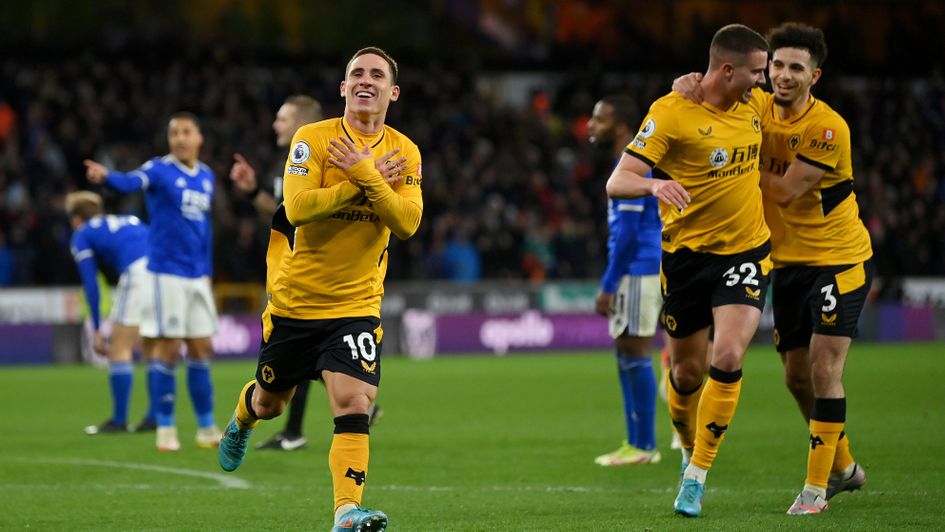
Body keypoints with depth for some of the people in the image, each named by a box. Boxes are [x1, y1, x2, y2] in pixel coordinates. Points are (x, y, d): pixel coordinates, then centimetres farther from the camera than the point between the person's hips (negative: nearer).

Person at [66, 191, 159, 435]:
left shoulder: (82, 235, 19)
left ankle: (119, 420, 5)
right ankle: (154, 417, 16)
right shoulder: (130, 220, 35)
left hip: (138, 271, -6)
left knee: (120, 348, 5)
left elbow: (91, 285, 10)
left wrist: (96, 330, 11)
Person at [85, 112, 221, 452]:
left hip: (198, 276, 5)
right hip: (167, 273, -5)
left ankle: (206, 428, 17)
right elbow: (132, 182, -28)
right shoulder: (160, 170, -7)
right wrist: (106, 177, -50)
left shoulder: (206, 177, 11)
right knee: (168, 350, -3)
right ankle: (166, 428, 5)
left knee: (201, 350, 8)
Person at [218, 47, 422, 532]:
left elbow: (407, 222, -12)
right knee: (269, 403, 17)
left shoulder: (404, 152, 1)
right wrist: (361, 184, -23)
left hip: (357, 305, 1)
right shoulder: (312, 139, -9)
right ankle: (240, 424, 53)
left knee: (353, 404, -19)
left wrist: (366, 175, -23)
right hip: (295, 302, 0)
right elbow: (296, 209, -22)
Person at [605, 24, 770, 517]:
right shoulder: (671, 112, -14)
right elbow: (617, 182, -20)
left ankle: (696, 477, -6)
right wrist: (655, 184, -39)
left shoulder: (754, 104, 2)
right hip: (686, 254, -2)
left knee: (728, 357, -16)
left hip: (746, 251, 2)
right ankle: (690, 452, 36)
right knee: (687, 370, 7)